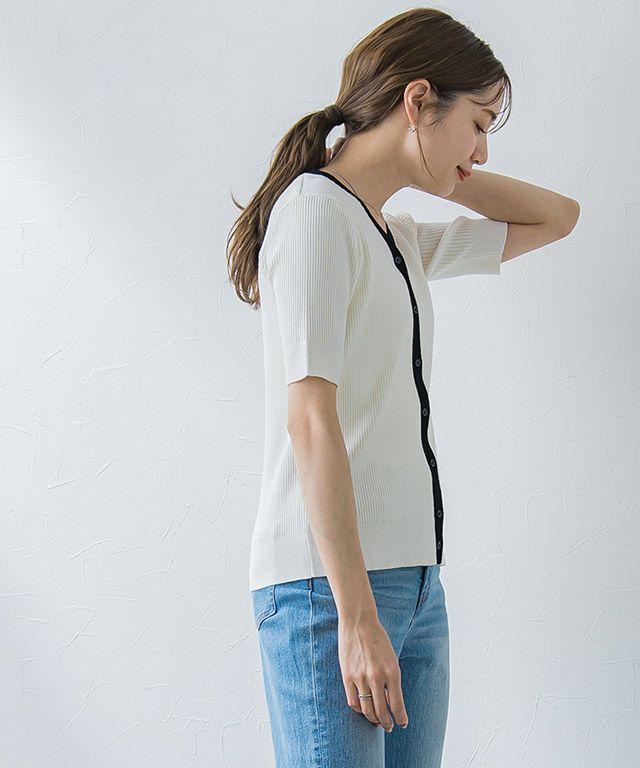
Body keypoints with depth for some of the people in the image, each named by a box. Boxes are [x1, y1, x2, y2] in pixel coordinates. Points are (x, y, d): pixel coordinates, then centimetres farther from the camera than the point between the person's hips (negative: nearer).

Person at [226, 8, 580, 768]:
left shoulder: (405, 240, 19)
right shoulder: (315, 210, -7)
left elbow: (556, 217, 32)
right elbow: (310, 421, -16)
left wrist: (444, 173, 17)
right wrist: (355, 614, -19)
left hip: (414, 582, 8)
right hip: (327, 586, -8)